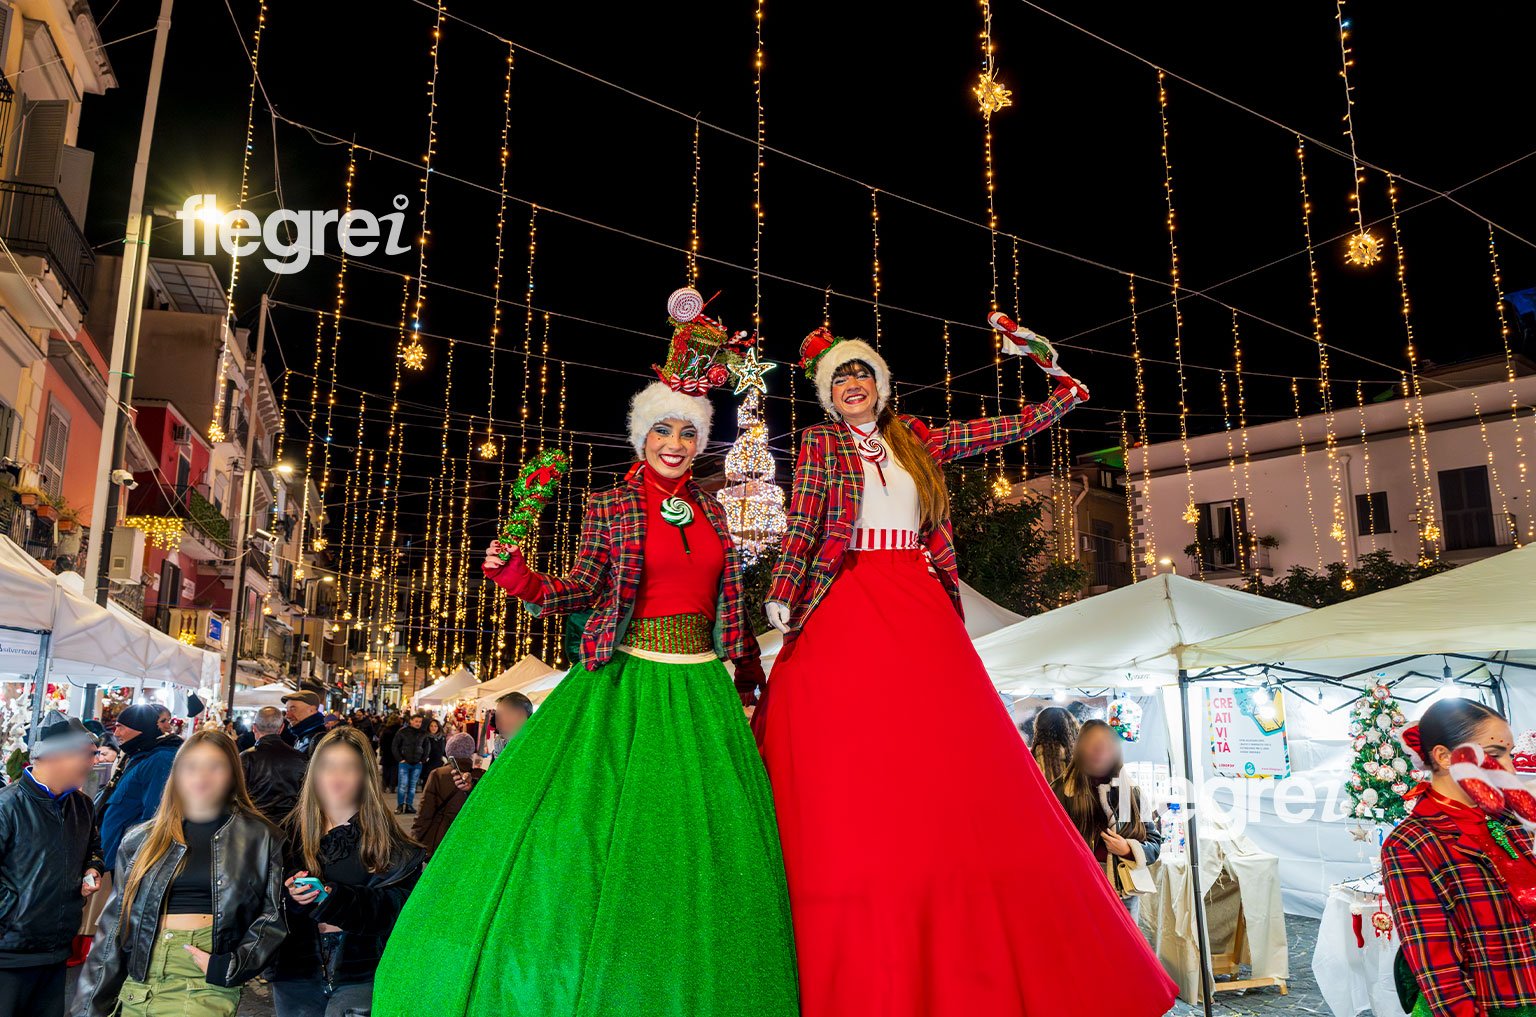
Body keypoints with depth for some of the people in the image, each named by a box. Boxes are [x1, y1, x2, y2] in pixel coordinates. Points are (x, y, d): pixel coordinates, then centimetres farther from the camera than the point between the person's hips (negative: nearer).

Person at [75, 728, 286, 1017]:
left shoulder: (259, 839, 6)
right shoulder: (142, 839, 14)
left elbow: (273, 917, 4)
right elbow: (114, 924, 15)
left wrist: (228, 966, -9)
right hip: (139, 980, 3)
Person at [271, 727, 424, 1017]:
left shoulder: (385, 837, -1)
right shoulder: (293, 830, 7)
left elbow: (400, 899, -11)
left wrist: (336, 899, -22)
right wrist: (291, 895, -15)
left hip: (361, 972, -3)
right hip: (297, 970, 3)